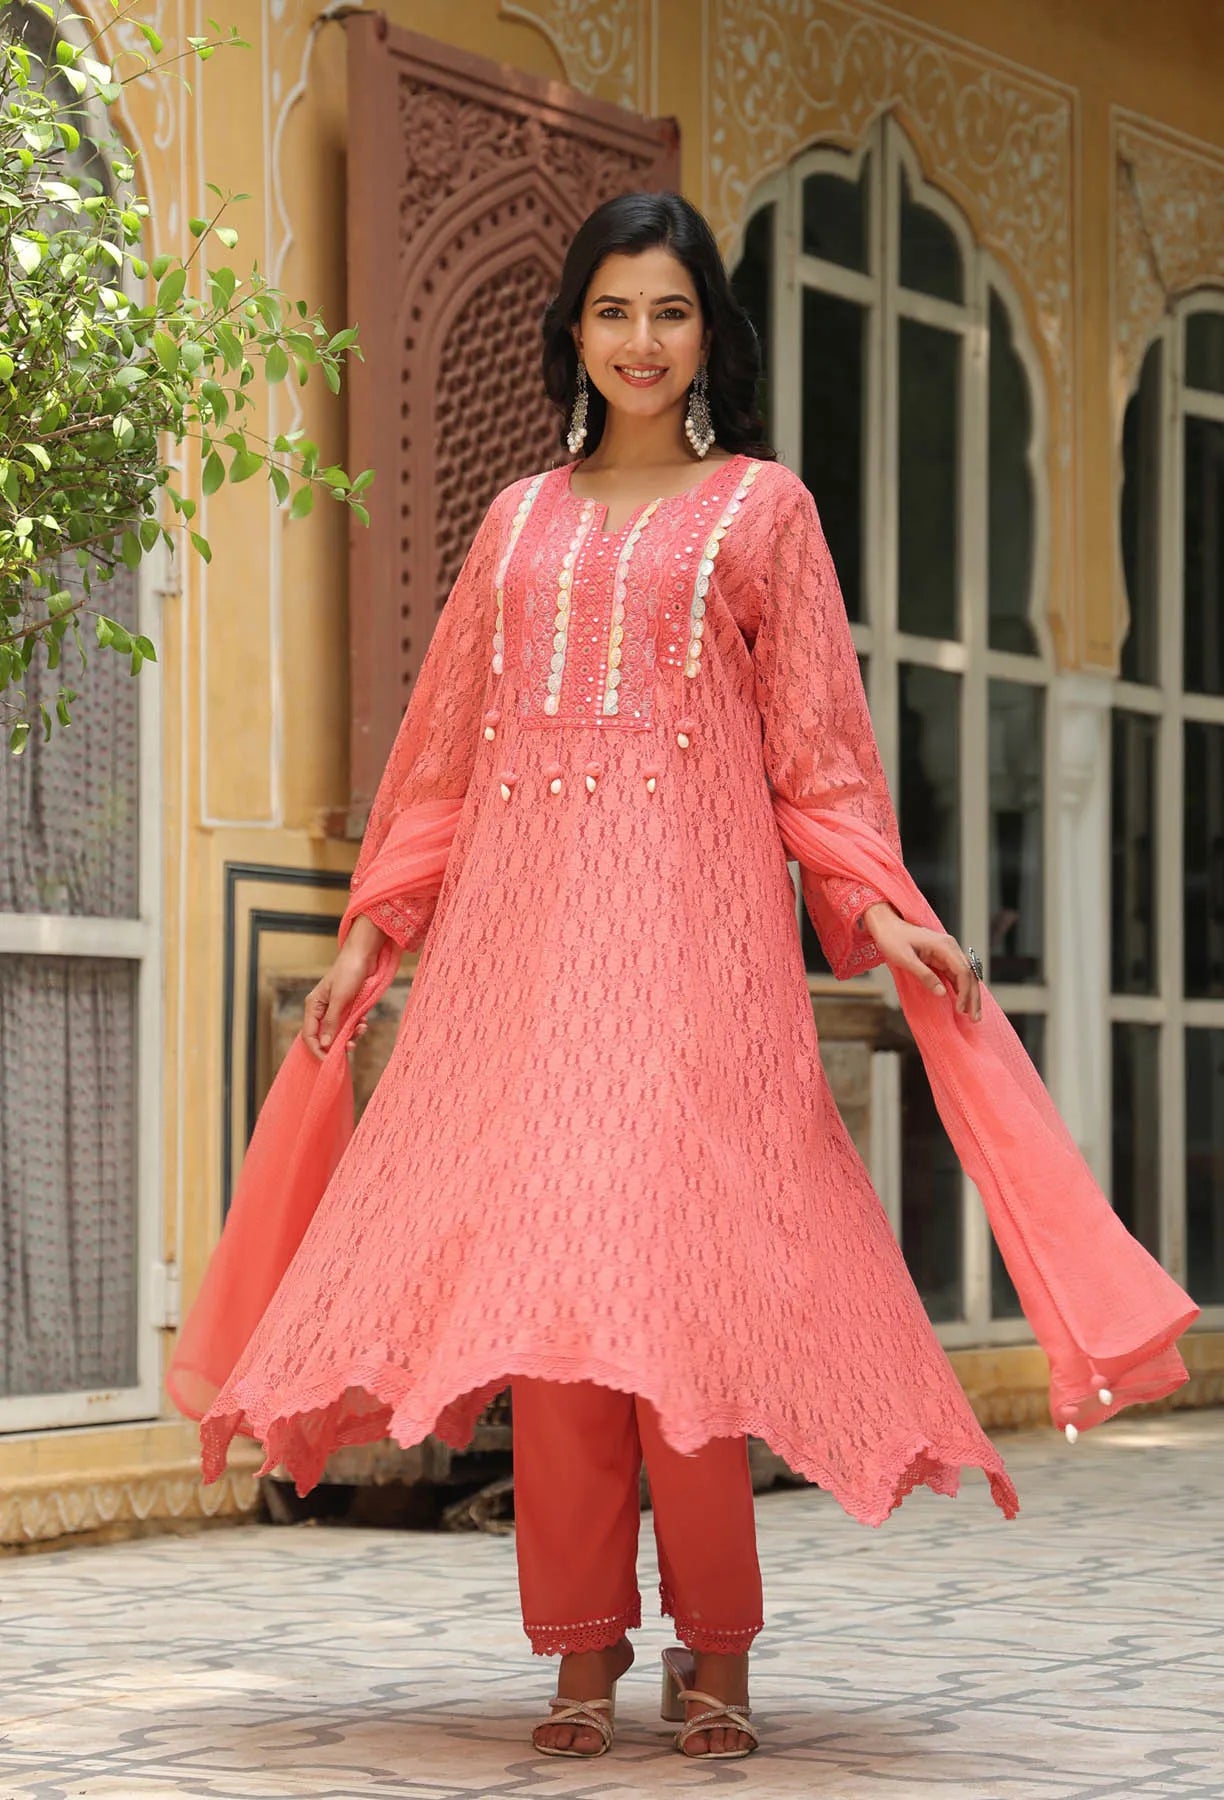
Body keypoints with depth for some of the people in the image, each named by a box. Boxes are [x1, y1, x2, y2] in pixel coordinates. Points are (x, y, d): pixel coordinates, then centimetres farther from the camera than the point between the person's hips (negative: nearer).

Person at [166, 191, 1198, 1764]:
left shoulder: (761, 507, 12)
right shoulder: (520, 519, 20)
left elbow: (815, 740, 7)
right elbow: (443, 745, 20)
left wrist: (871, 904, -6)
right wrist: (377, 925, 14)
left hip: (690, 915, -3)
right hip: (525, 920, 3)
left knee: (683, 1251, -11)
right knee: (540, 1258, -4)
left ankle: (714, 1648, -3)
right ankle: (586, 1647, 1)